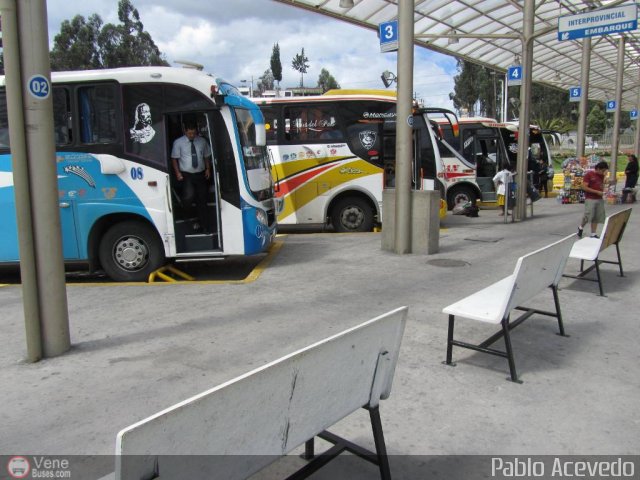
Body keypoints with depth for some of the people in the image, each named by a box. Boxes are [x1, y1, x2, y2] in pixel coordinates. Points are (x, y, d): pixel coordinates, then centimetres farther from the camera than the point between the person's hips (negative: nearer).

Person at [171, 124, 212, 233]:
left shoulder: (202, 141, 6)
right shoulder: (178, 143, -3)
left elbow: (207, 156, 15)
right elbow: (174, 158, 0)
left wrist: (208, 169, 4)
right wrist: (177, 172, -8)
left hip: (200, 174, 3)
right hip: (186, 175, -3)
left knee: (202, 200, 8)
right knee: (189, 197, -25)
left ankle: (203, 224, 21)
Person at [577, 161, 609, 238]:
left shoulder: (601, 176, 12)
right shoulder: (588, 174, -9)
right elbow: (584, 187, -14)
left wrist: (602, 191, 4)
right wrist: (597, 192, -16)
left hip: (599, 199, 6)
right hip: (590, 199, -6)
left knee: (596, 217, 4)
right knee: (588, 216, -9)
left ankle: (593, 234, 10)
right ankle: (581, 227, 18)